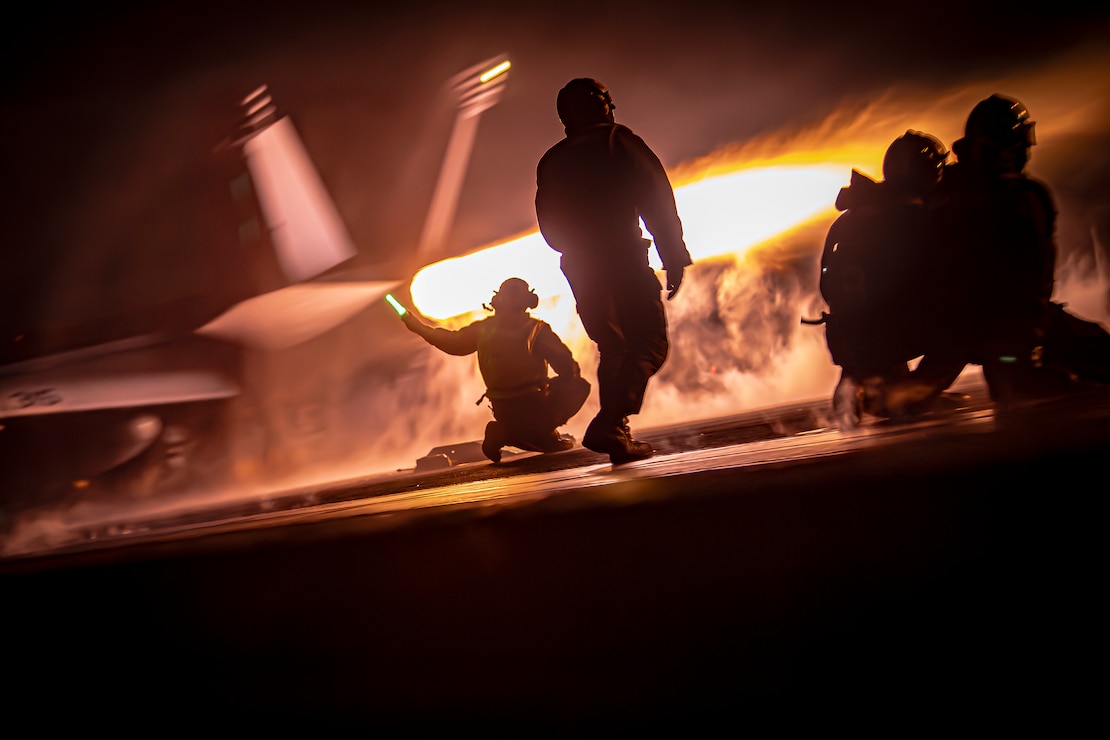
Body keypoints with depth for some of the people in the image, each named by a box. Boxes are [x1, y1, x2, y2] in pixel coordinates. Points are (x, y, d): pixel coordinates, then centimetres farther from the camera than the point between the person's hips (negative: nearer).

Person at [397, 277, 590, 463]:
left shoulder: (484, 328, 0)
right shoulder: (537, 329, -11)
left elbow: (452, 341, 15)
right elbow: (566, 365, -15)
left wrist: (419, 327, 28)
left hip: (503, 412, 7)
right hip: (533, 409, -7)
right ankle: (546, 430, 0)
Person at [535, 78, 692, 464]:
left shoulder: (551, 161, 15)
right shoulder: (618, 141, 0)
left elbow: (550, 229, 16)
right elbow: (657, 200, -7)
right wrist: (674, 258, -4)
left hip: (579, 269, 6)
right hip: (624, 260, -6)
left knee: (613, 349, 16)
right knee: (650, 342, -4)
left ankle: (617, 435, 11)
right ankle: (608, 425, -22)